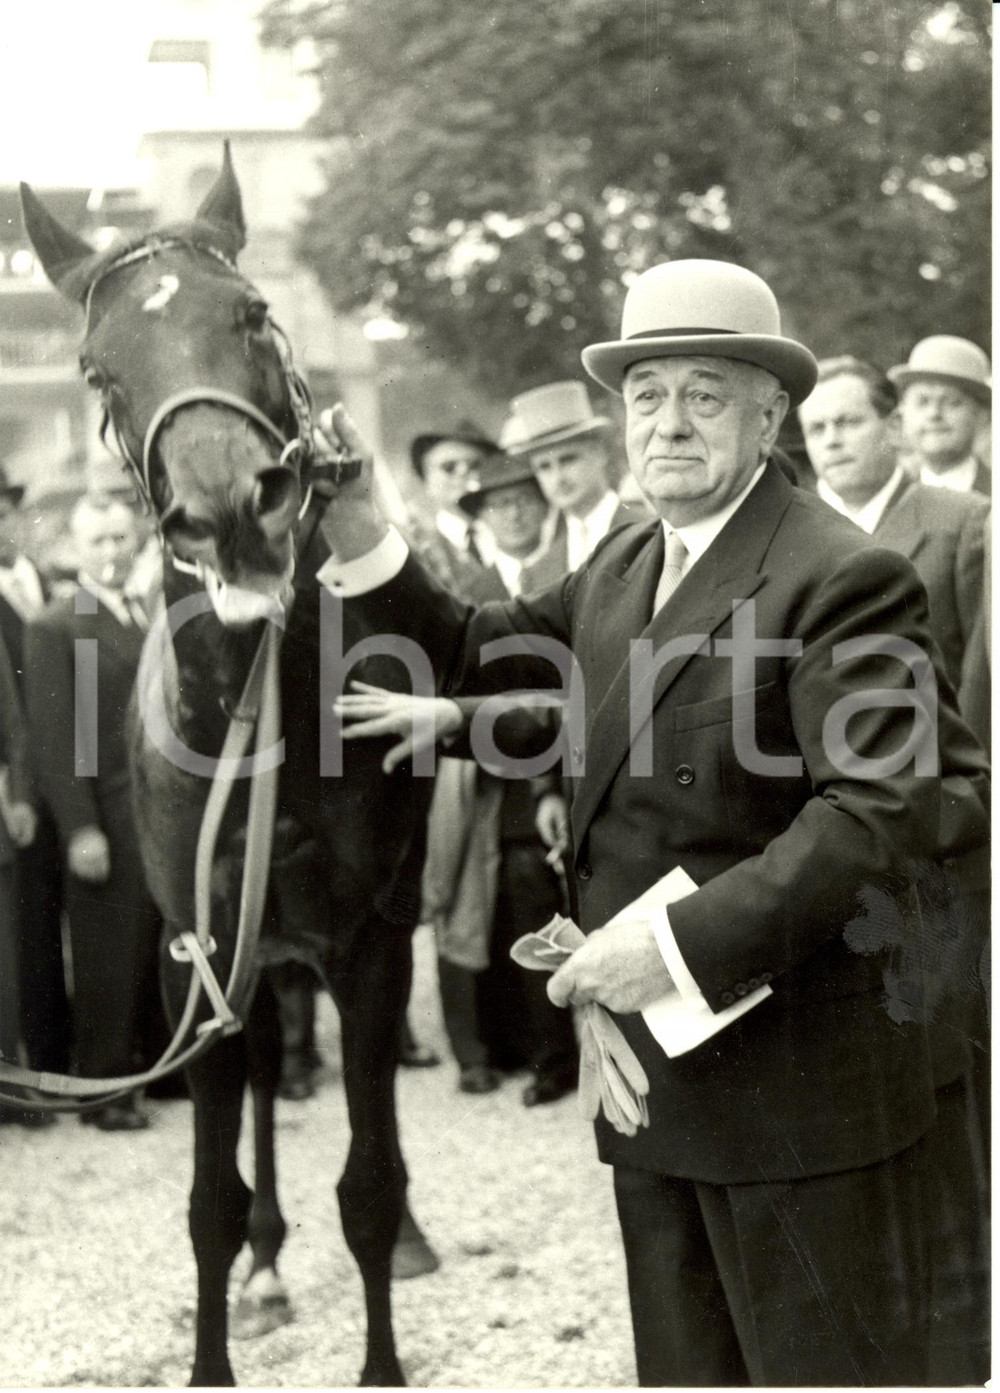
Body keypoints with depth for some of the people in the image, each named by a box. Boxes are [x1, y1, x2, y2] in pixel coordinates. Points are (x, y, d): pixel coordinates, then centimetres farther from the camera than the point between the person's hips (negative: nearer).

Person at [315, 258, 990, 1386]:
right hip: (654, 1060, 8)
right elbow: (479, 656, 19)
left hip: (799, 1075, -8)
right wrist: (360, 540, 4)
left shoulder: (840, 576, -16)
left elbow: (883, 803, -25)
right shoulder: (620, 568, 12)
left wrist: (687, 941, -27)